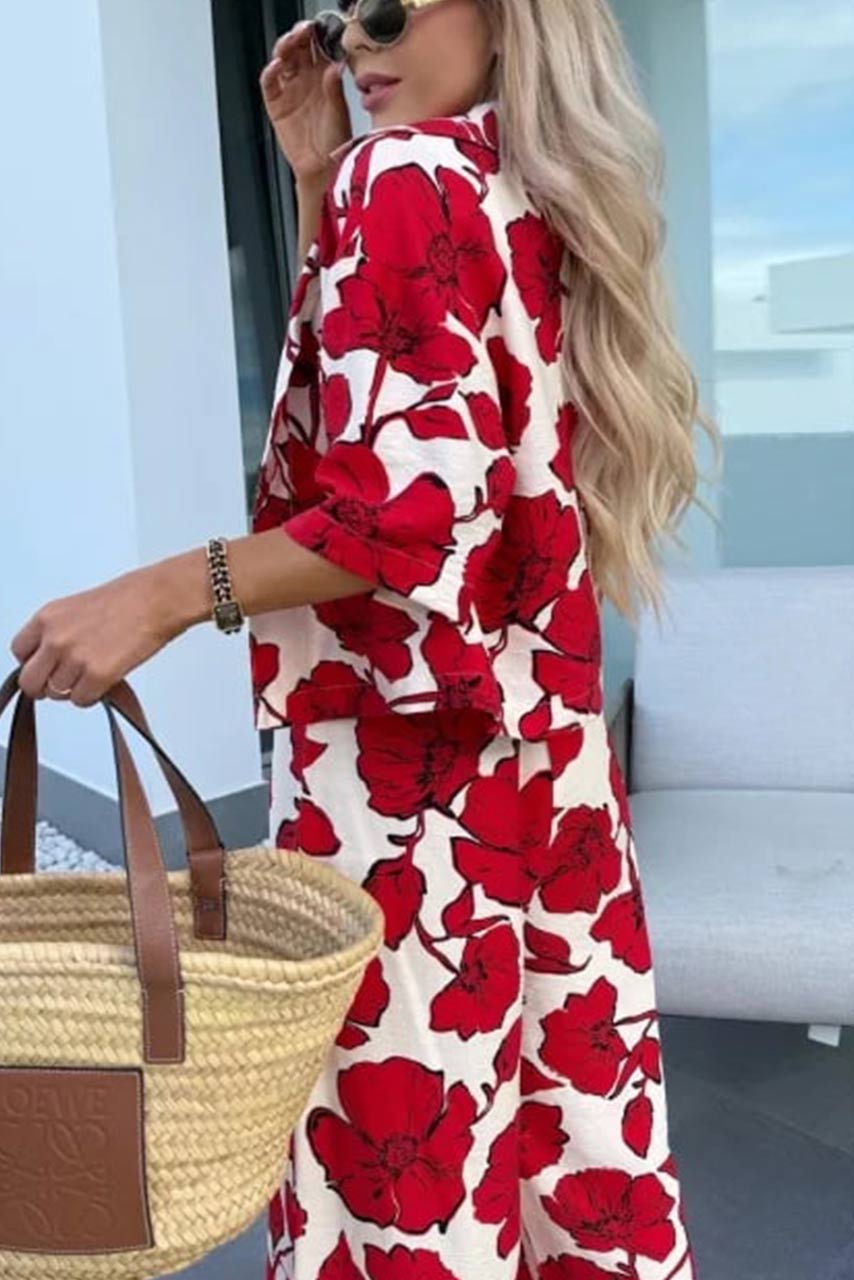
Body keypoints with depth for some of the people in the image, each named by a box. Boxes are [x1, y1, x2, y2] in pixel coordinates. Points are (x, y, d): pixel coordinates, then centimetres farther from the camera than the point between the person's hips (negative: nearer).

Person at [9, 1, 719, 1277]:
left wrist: (158, 597, -20)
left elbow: (412, 503, -20)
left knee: (403, 1129, 1)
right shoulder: (545, 202, 15)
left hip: (405, 750, -9)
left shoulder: (408, 174, -10)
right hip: (541, 738, 9)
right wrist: (318, 182, 14)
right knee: (565, 1112, 16)